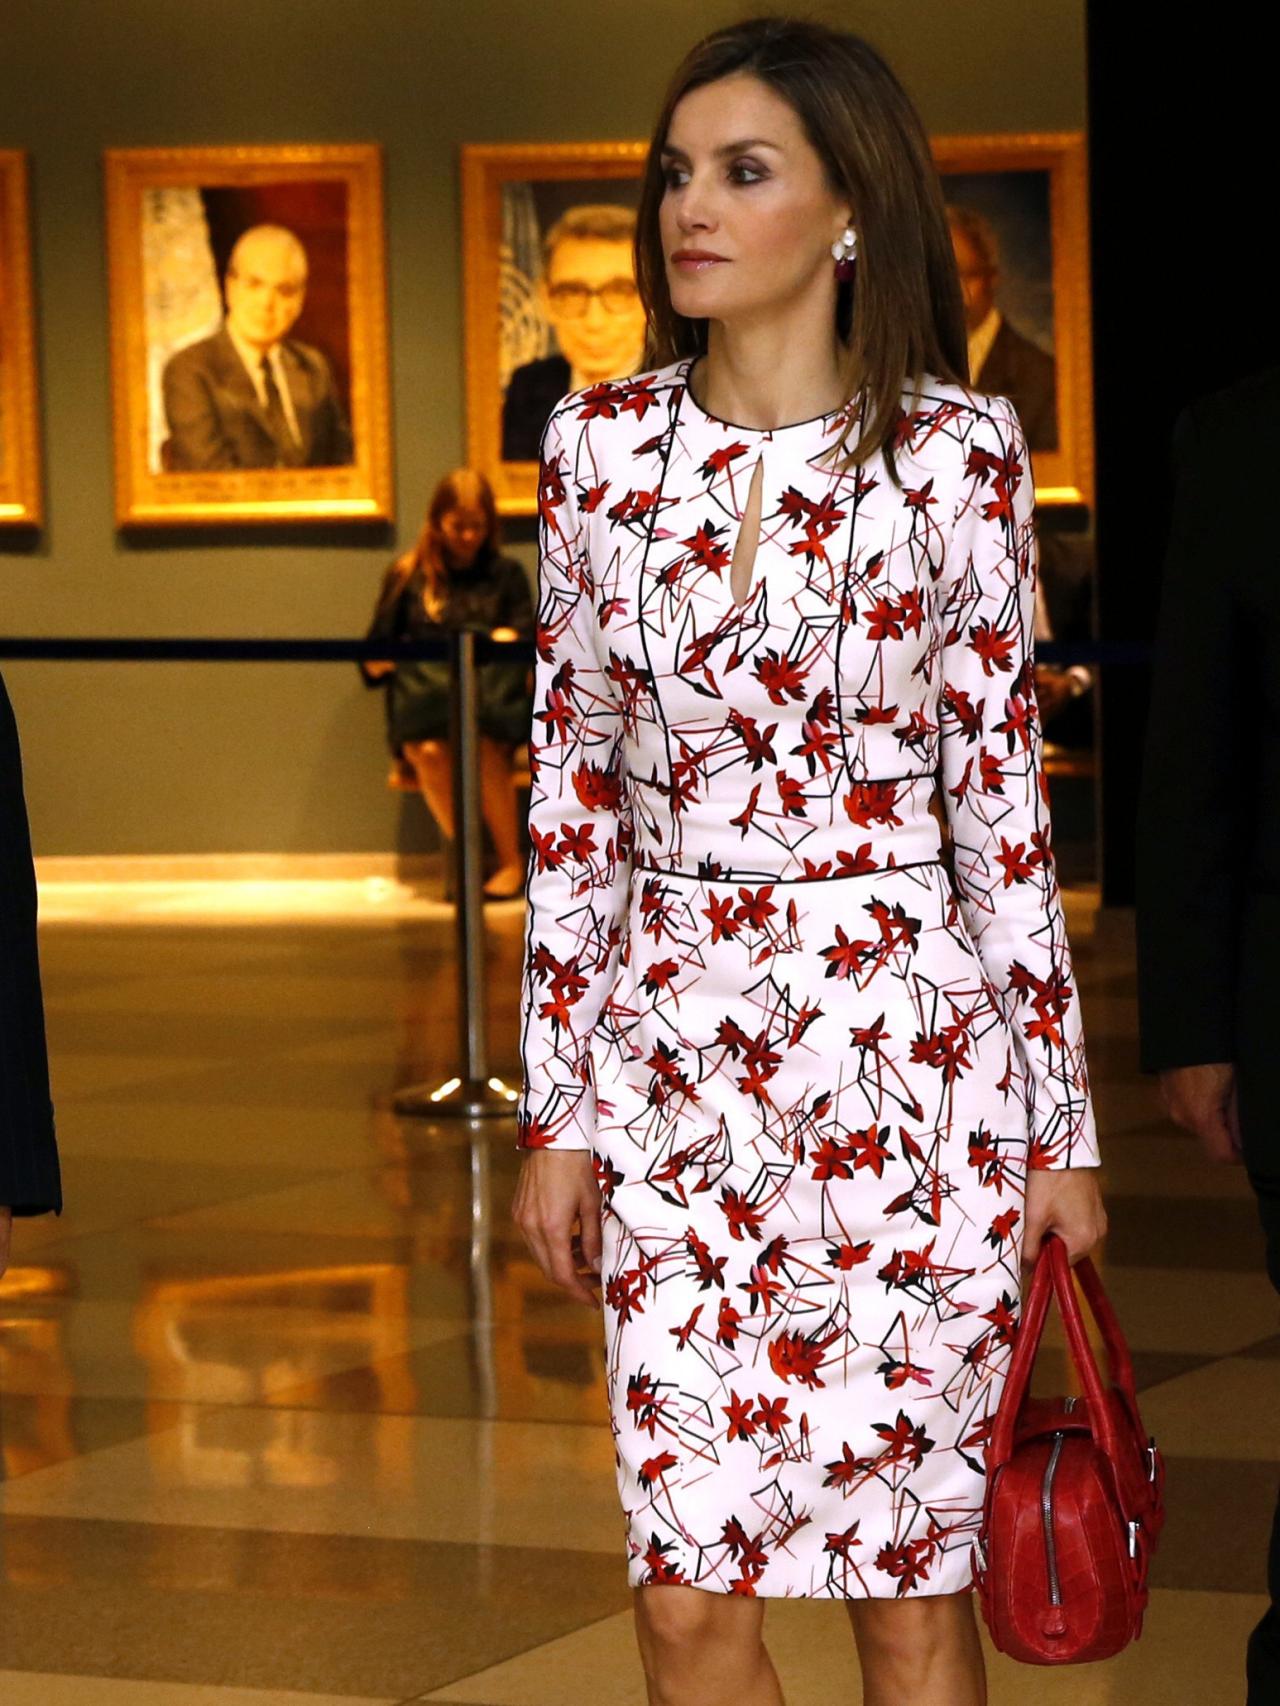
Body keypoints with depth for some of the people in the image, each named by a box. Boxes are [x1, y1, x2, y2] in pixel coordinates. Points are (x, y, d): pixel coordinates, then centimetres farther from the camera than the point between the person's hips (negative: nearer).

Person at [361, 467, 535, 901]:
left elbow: (528, 637, 13)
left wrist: (510, 640, -10)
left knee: (483, 747, -36)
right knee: (430, 751, -36)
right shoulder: (407, 576, 19)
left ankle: (511, 862, -23)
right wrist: (379, 664, -6)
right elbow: (377, 649, 17)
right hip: (423, 702, 0)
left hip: (492, 700, 0)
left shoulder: (506, 573, 20)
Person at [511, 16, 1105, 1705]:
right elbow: (573, 794, 8)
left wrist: (1061, 1124, -1)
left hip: (909, 1054, -3)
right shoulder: (603, 443, 4)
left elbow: (1003, 802, -1)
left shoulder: (956, 453, -4)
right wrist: (559, 1108, 5)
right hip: (678, 1059, 3)